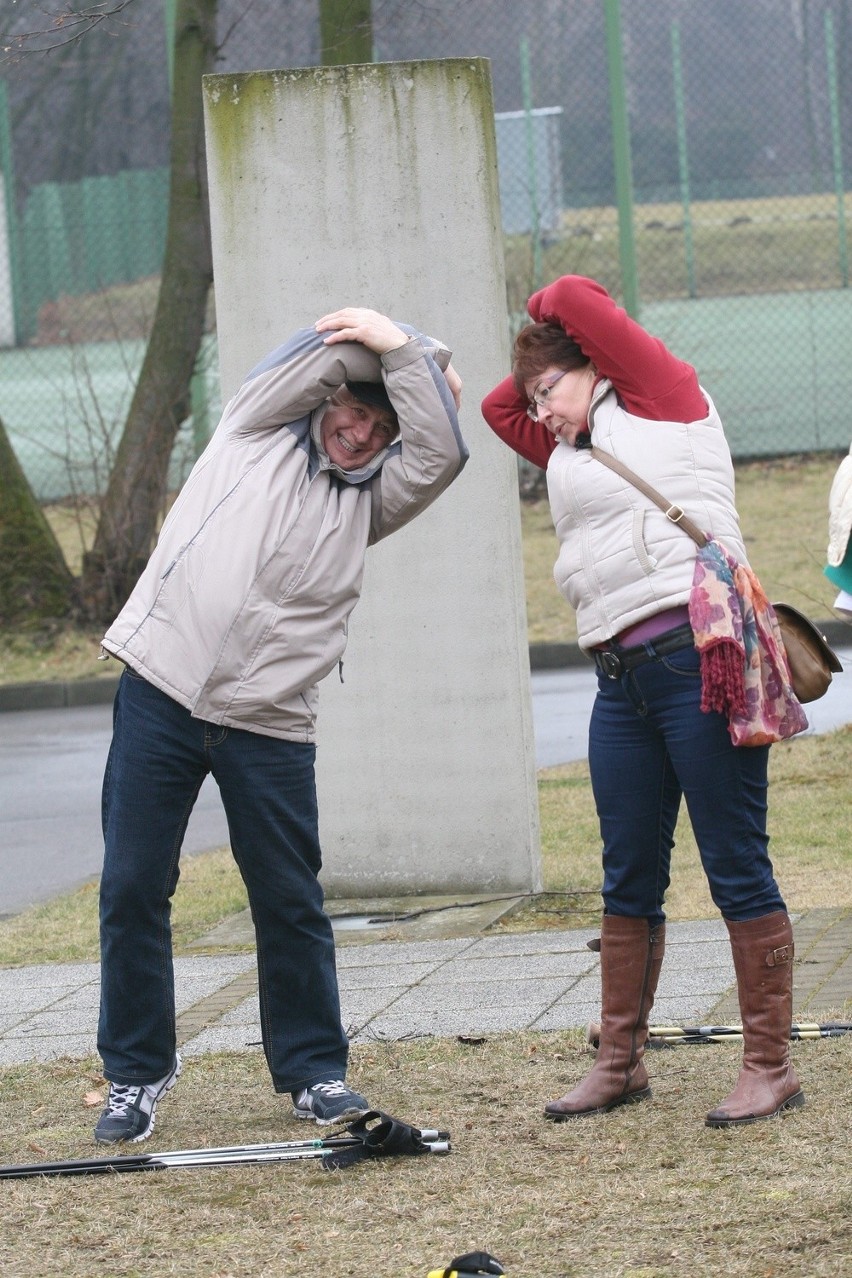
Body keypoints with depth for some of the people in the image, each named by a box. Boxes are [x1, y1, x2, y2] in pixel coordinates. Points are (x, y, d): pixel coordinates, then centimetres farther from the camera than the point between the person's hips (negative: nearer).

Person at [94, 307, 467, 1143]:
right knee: (132, 889, 0)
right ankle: (135, 1074, 12)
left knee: (290, 903, 3)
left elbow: (442, 455, -5)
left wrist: (405, 355, -9)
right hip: (160, 693, -1)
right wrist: (430, 357, 10)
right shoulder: (260, 425, 8)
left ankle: (313, 1071, 16)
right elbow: (343, 345, 0)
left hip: (269, 724, 2)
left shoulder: (371, 497, 13)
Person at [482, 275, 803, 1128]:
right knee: (629, 881, 12)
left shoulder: (662, 400, 3)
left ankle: (770, 1067, -2)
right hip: (621, 676, 8)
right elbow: (499, 408, 33)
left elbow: (573, 299, -1)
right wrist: (540, 368, 25)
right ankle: (619, 1064, 20)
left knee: (736, 869, -5)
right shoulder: (573, 451, 23)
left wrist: (553, 328, 18)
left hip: (697, 654, -8)